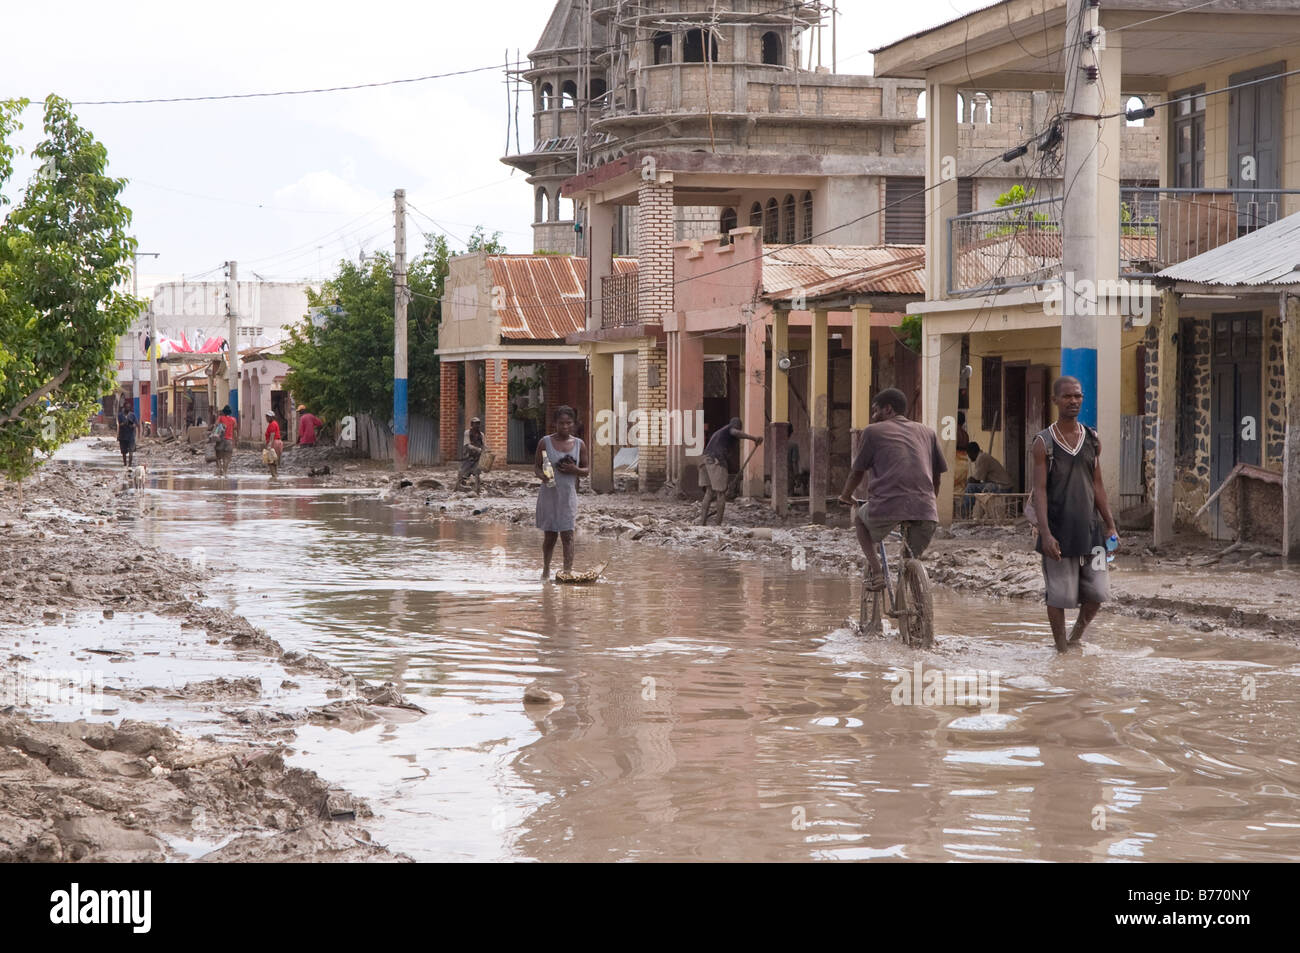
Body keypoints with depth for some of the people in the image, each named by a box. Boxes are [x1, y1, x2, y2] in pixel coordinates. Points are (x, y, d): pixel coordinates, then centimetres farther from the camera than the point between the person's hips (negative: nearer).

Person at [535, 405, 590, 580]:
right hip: (549, 493, 0)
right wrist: (542, 475, -19)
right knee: (549, 535, 9)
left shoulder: (579, 445, 2)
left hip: (568, 495, 0)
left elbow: (587, 470, 8)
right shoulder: (545, 442, -1)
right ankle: (546, 570, 25)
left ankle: (568, 571, -10)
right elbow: (536, 466, 4)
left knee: (567, 534, -8)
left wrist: (575, 470, -14)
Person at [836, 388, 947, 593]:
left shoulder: (873, 432, 14)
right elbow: (937, 474, 28)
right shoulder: (927, 432, 23)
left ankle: (875, 568, 11)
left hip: (886, 507, -3)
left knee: (860, 519, 30)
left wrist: (845, 496, 38)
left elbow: (857, 472, 19)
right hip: (925, 512, 3)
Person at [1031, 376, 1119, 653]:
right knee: (1059, 595, -1)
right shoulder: (1044, 442, -3)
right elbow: (1040, 490, -8)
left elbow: (1097, 485, 14)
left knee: (1097, 593, 3)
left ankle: (1077, 634, 28)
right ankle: (1061, 649, 13)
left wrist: (1110, 526, 9)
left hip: (1089, 527, 4)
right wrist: (1045, 534, -17)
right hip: (1058, 531, -4)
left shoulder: (1092, 440, 9)